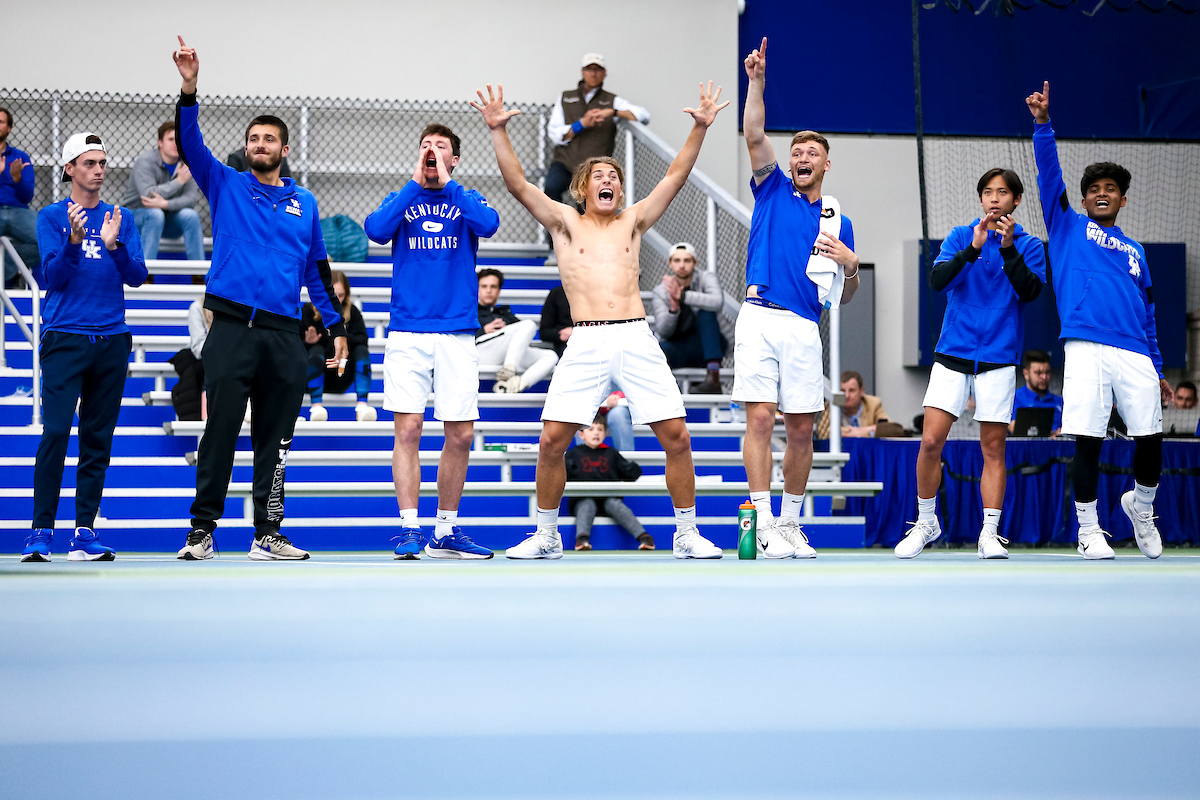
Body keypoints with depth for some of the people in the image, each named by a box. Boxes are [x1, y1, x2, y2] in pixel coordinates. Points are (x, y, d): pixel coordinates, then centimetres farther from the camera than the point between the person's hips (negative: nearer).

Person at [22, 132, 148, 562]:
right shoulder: (51, 217, 4)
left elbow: (137, 276, 3)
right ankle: (40, 531, -7)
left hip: (111, 341, 3)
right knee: (55, 433, -12)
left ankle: (85, 532, 7)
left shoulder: (121, 218, 12)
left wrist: (113, 245, -15)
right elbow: (53, 276, -5)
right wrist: (74, 242, -22)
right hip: (65, 338, -3)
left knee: (98, 439, 3)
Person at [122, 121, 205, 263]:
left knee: (190, 215, -25)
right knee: (155, 214, -36)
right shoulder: (145, 161, -15)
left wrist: (165, 204, -33)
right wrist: (179, 181, -23)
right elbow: (149, 195, -29)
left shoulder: (185, 165, -3)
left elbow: (191, 198, -16)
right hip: (137, 215, -4)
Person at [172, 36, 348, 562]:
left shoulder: (304, 203, 16)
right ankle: (202, 530, 0)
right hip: (232, 327, -3)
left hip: (285, 335, 3)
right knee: (220, 431, -5)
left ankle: (267, 535, 9)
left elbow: (318, 269, 19)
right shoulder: (225, 186, 10)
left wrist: (337, 327, 14)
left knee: (274, 439, 5)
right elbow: (189, 145, -5)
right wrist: (189, 90, -19)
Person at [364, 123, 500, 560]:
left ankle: (445, 532, 14)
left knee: (461, 435, 1)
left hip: (457, 334, 1)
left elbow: (489, 224, -12)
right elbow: (376, 229, -10)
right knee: (408, 430, -9)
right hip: (407, 333, -1)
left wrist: (447, 183, -10)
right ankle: (409, 529, -5)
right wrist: (415, 183, -9)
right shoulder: (400, 200, 11)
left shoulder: (466, 200, 11)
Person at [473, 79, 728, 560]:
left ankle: (687, 534, 8)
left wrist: (700, 128, 4)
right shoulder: (565, 223, 14)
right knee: (552, 440, -9)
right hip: (585, 344, -1)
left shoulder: (632, 223, 18)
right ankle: (546, 536, 8)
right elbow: (517, 184, 4)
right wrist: (498, 131, -7)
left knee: (676, 437, -5)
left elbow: (675, 178, 13)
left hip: (637, 340, 1)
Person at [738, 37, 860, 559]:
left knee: (801, 429, 3)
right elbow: (754, 135, -3)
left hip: (804, 329, 3)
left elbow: (844, 298, 19)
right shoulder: (772, 191, 12)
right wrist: (757, 81, -12)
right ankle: (764, 526, -8)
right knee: (760, 419, -8)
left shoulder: (839, 222, 17)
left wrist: (850, 264, -2)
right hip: (759, 319, -2)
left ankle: (791, 523, 15)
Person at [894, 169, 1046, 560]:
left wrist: (1008, 249, -20)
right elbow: (936, 280, -6)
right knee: (931, 441, -7)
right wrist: (972, 249, -20)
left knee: (993, 448, 0)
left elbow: (1030, 291, -9)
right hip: (953, 353, 1)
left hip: (999, 359, 0)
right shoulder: (961, 236, 8)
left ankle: (990, 534, 6)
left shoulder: (1029, 245, 7)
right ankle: (926, 522, 10)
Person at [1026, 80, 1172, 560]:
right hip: (1086, 350, -3)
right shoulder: (1067, 227, 15)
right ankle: (1088, 530, 6)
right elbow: (1049, 173, 2)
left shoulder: (1135, 252, 24)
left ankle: (1141, 505, 25)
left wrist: (1157, 371, 18)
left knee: (1151, 439, -3)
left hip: (1134, 354, 3)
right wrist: (1043, 124, -10)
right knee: (1088, 442, -7)